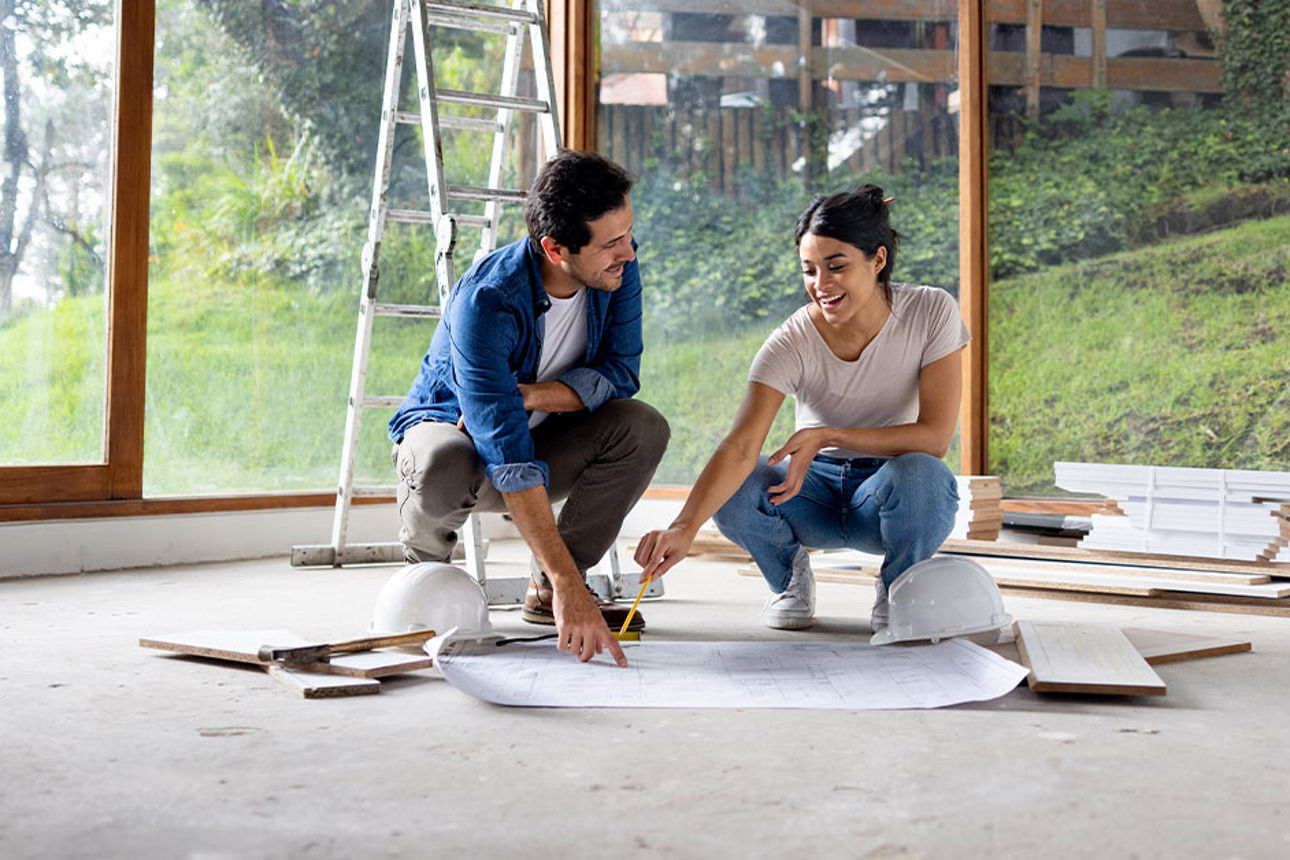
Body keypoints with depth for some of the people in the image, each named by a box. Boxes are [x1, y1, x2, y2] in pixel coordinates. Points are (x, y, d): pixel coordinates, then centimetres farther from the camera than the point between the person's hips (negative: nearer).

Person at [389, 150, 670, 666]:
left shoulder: (617, 268, -17)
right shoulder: (486, 300, -34)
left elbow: (620, 373, -15)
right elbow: (508, 454, -41)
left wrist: (525, 394, -31)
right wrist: (567, 583, -48)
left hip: (542, 436, 5)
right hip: (446, 425, -5)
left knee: (642, 427, -23)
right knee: (445, 467, -40)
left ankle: (545, 588, -7)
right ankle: (425, 564, -3)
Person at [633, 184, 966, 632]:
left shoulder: (931, 312, -16)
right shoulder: (790, 343, -18)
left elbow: (935, 437, -19)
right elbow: (740, 447, -31)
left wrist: (828, 435, -28)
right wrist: (684, 527, -49)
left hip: (890, 492, -1)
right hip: (817, 488, 1)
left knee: (920, 474, -37)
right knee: (732, 493, -30)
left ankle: (898, 587, -3)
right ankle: (789, 574, 6)